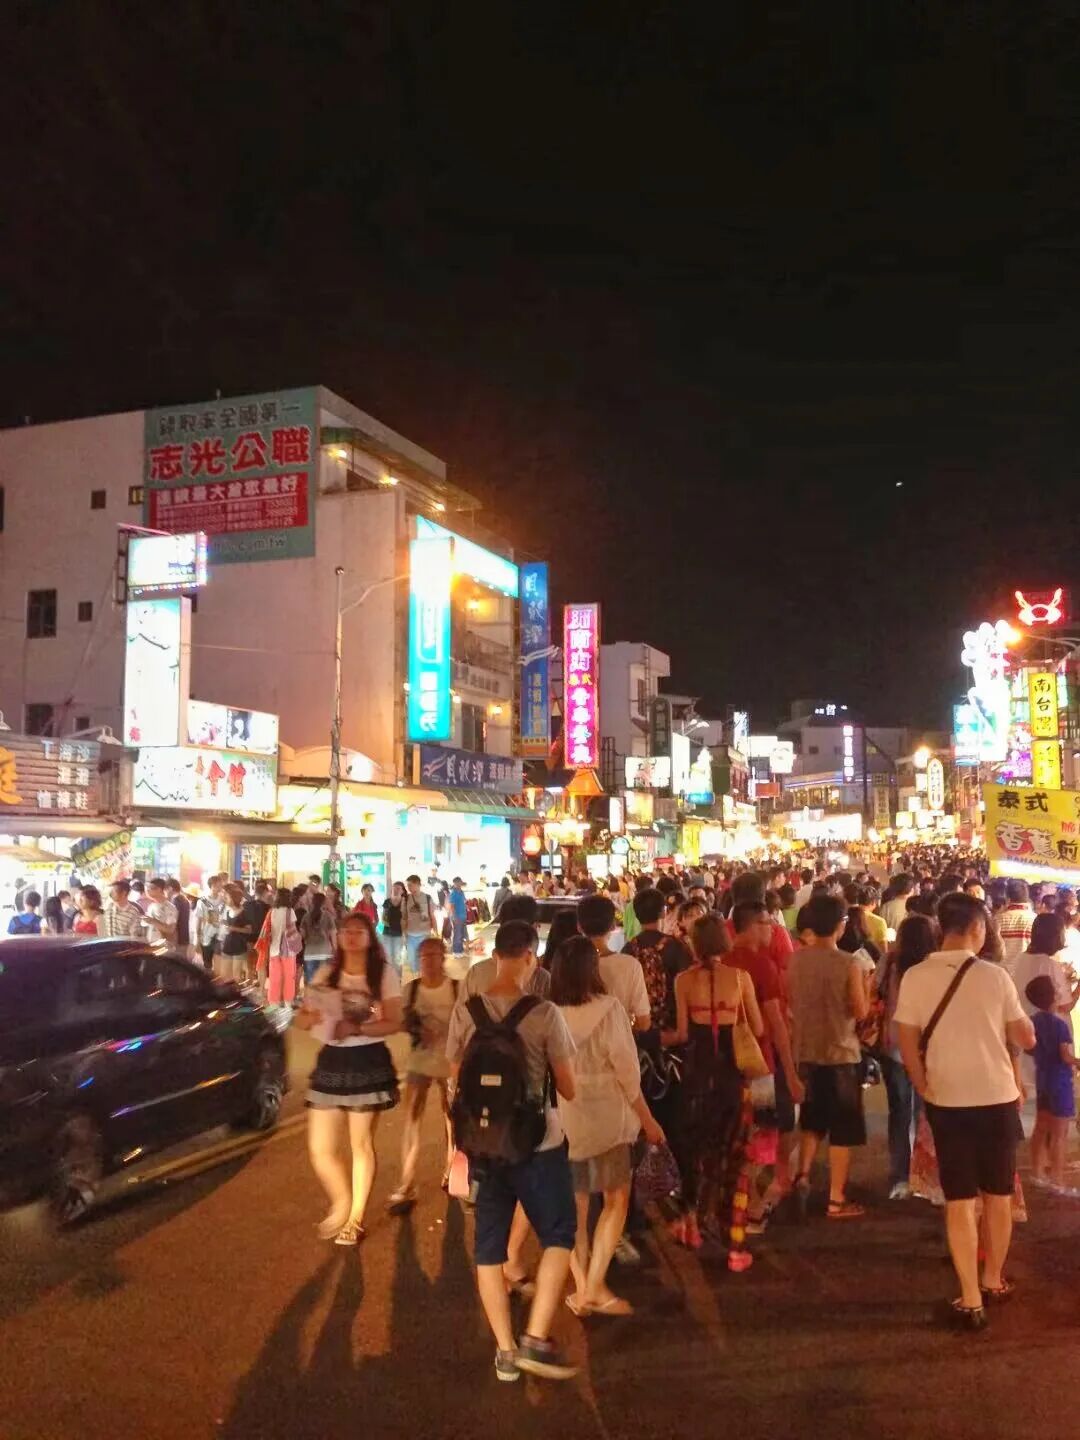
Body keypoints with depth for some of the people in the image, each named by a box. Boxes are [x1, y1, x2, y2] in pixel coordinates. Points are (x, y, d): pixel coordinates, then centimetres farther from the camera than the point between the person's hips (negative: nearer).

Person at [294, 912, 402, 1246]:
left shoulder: (384, 974, -4)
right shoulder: (325, 975, 7)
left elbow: (394, 1022, -10)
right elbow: (301, 1020, 6)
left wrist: (356, 1028, -24)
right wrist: (313, 1018, -18)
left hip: (369, 1063, -3)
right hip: (331, 1062, 3)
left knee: (361, 1145, 7)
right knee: (320, 1149, 2)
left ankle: (356, 1219, 22)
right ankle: (341, 1205, 28)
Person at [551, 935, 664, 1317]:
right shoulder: (608, 1009, -13)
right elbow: (626, 1069, -10)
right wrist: (647, 1119, 1)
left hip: (561, 1118, 3)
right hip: (605, 1116, -3)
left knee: (573, 1206, 17)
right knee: (616, 1200, 13)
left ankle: (582, 1288, 19)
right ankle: (595, 1289, 6)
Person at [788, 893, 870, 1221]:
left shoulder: (797, 960, -2)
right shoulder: (848, 964, -15)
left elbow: (790, 1004, 6)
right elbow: (861, 1012, -11)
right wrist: (864, 983, 4)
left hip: (805, 1052, 4)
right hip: (841, 1054, -4)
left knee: (811, 1120, 22)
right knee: (843, 1128, 7)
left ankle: (803, 1176, 7)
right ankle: (836, 1200, 12)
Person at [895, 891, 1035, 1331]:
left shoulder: (915, 977, -8)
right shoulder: (995, 976, -9)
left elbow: (907, 1044, -4)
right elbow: (1026, 1039, 1)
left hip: (947, 1101, 0)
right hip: (998, 1098, 1)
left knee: (960, 1201, 6)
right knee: (998, 1195, 19)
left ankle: (971, 1301, 6)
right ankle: (993, 1280, 34)